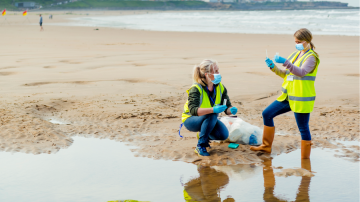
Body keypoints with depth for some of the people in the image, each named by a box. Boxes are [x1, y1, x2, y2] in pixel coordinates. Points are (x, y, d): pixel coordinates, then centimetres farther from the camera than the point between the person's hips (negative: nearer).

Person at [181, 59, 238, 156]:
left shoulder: (220, 88, -7)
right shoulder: (196, 89, -25)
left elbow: (227, 107, -7)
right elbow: (193, 110, -39)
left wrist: (231, 110, -33)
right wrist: (213, 109, -51)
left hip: (208, 119, 6)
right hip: (191, 120, -6)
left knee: (223, 134, -19)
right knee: (212, 115, -35)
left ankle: (203, 134, 12)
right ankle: (200, 146, -23)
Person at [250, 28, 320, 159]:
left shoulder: (311, 57, -11)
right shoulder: (296, 55, 15)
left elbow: (301, 72, -30)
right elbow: (285, 74, 18)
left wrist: (285, 62, -40)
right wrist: (273, 66, 1)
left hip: (301, 100, -9)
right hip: (288, 97, 9)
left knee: (303, 128, -2)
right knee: (267, 114, 10)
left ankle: (305, 158, 10)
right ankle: (266, 146, 22)